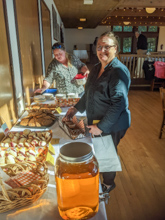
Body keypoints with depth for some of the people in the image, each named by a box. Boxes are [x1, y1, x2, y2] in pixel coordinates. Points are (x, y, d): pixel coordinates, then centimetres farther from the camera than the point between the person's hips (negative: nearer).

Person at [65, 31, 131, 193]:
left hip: (111, 125, -7)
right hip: (95, 122, 7)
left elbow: (119, 103, -27)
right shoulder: (96, 68, 5)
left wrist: (102, 126, -24)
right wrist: (76, 108, 11)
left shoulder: (118, 71, -22)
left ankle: (108, 184, 41)